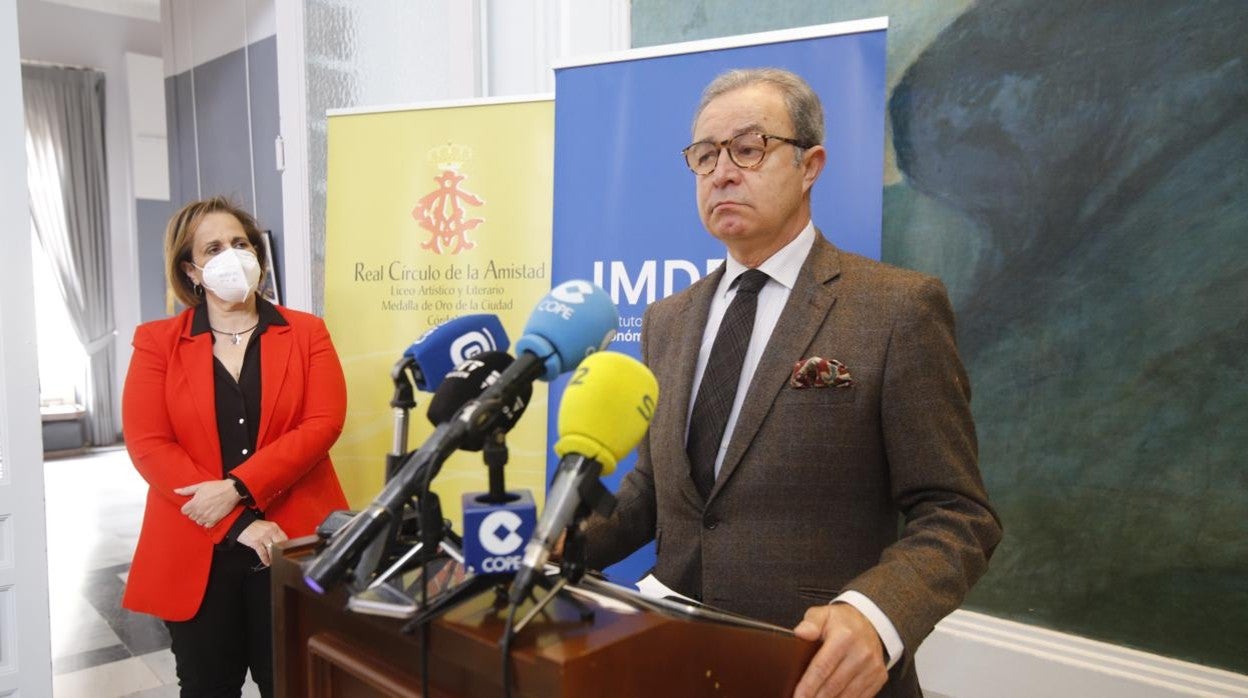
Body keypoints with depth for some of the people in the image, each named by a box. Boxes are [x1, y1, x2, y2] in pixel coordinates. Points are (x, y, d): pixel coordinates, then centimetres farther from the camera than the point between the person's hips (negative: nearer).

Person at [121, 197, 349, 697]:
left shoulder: (307, 332, 4)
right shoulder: (157, 341, 3)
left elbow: (323, 423, -8)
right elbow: (147, 445, -6)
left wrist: (236, 489, -18)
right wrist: (239, 524, -15)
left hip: (294, 542, 0)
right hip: (195, 551, 1)